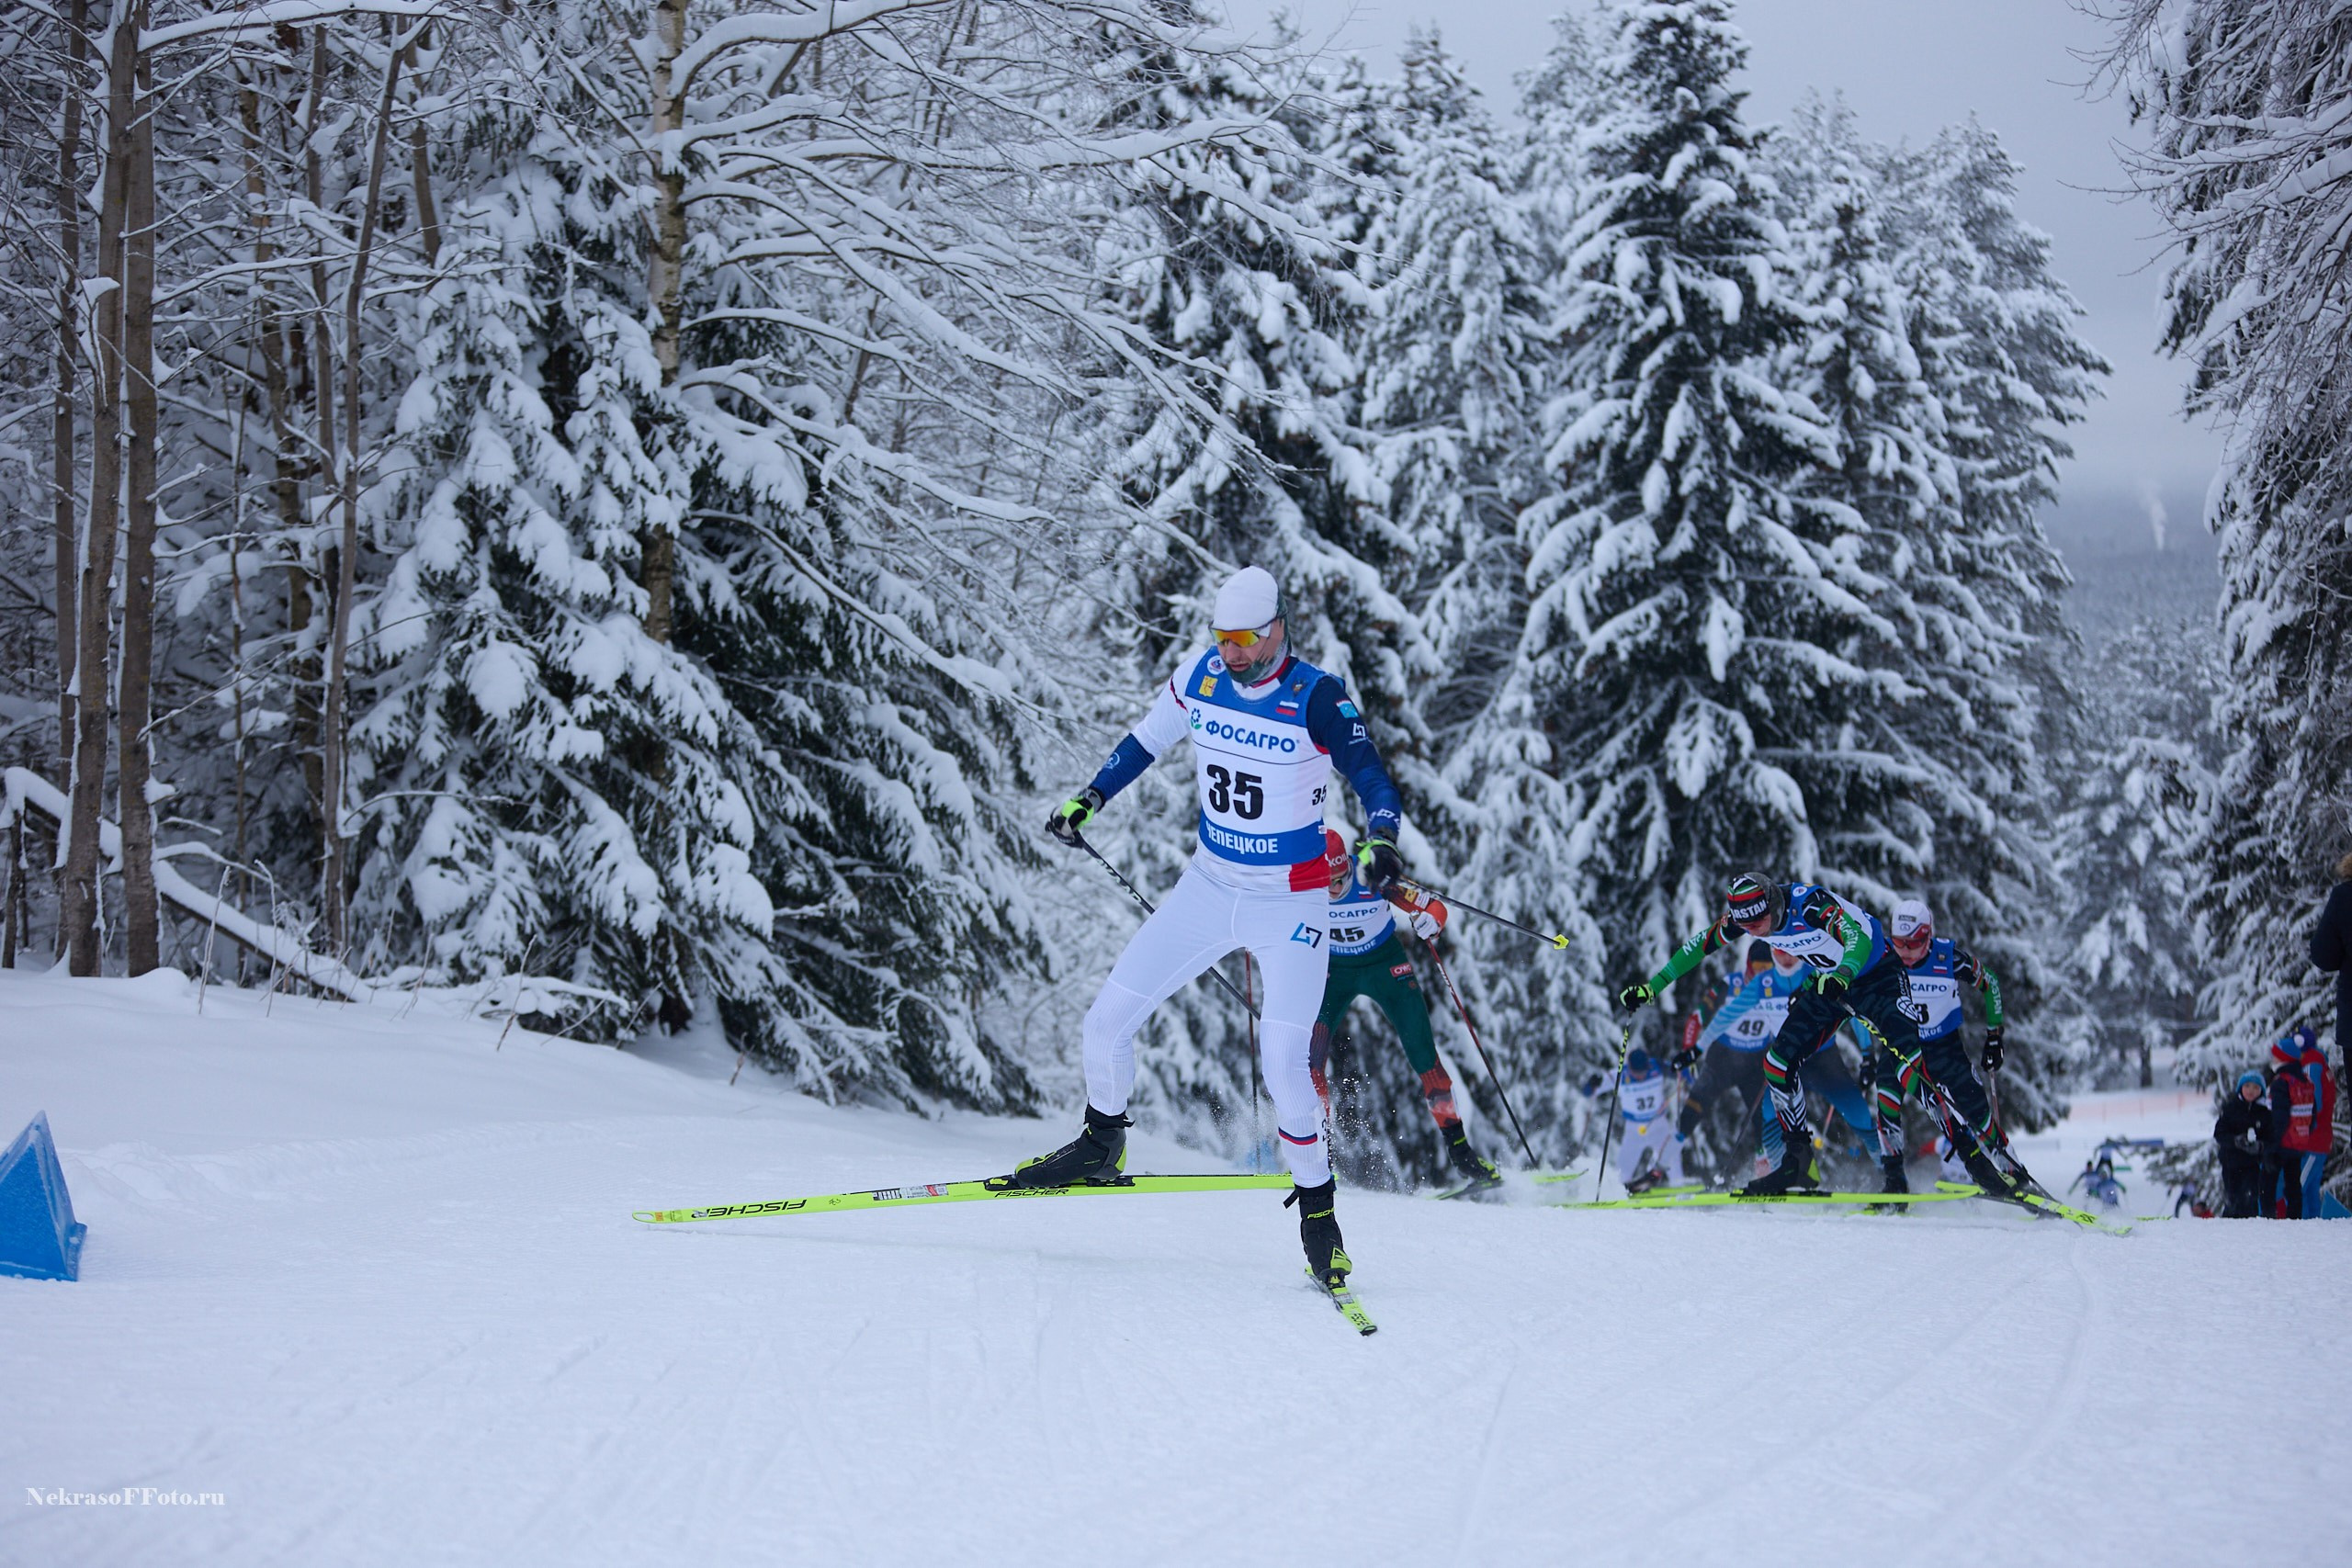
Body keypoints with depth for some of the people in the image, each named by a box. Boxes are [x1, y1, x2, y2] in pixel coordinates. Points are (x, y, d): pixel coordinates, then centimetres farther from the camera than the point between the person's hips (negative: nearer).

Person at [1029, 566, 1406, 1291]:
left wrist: (1381, 842, -41)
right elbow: (1147, 740, 13)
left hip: (1290, 902, -5)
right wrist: (1089, 798, 15)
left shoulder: (1317, 699, -18)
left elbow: (1373, 781, -22)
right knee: (1105, 1023, 2)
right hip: (1210, 885, 5)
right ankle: (1102, 1144, 28)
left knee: (1283, 1065, -15)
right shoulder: (1200, 676, -5)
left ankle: (1317, 1210, 5)